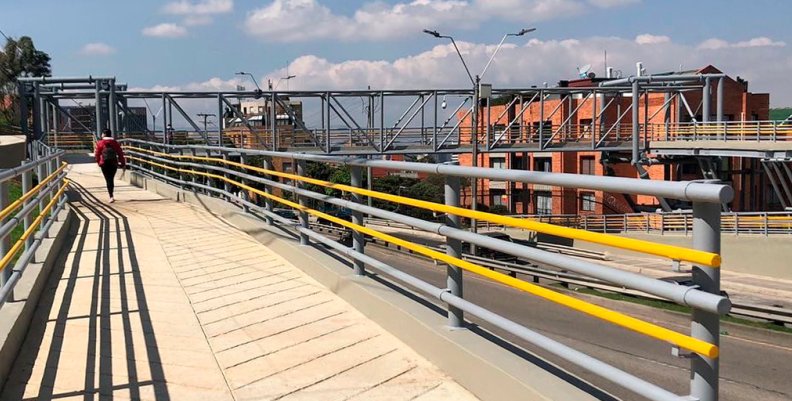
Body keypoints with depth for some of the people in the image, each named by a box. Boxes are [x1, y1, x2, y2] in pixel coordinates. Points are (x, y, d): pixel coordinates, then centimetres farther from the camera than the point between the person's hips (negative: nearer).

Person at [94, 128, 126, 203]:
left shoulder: (100, 143, -6)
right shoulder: (115, 143, 0)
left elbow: (97, 154, -4)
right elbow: (120, 153, 0)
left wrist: (98, 162, 13)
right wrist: (123, 163, 8)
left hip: (104, 164, -2)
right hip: (114, 164, 2)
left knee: (108, 180, -2)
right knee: (111, 179, 15)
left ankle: (111, 197, -15)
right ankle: (111, 196, 22)